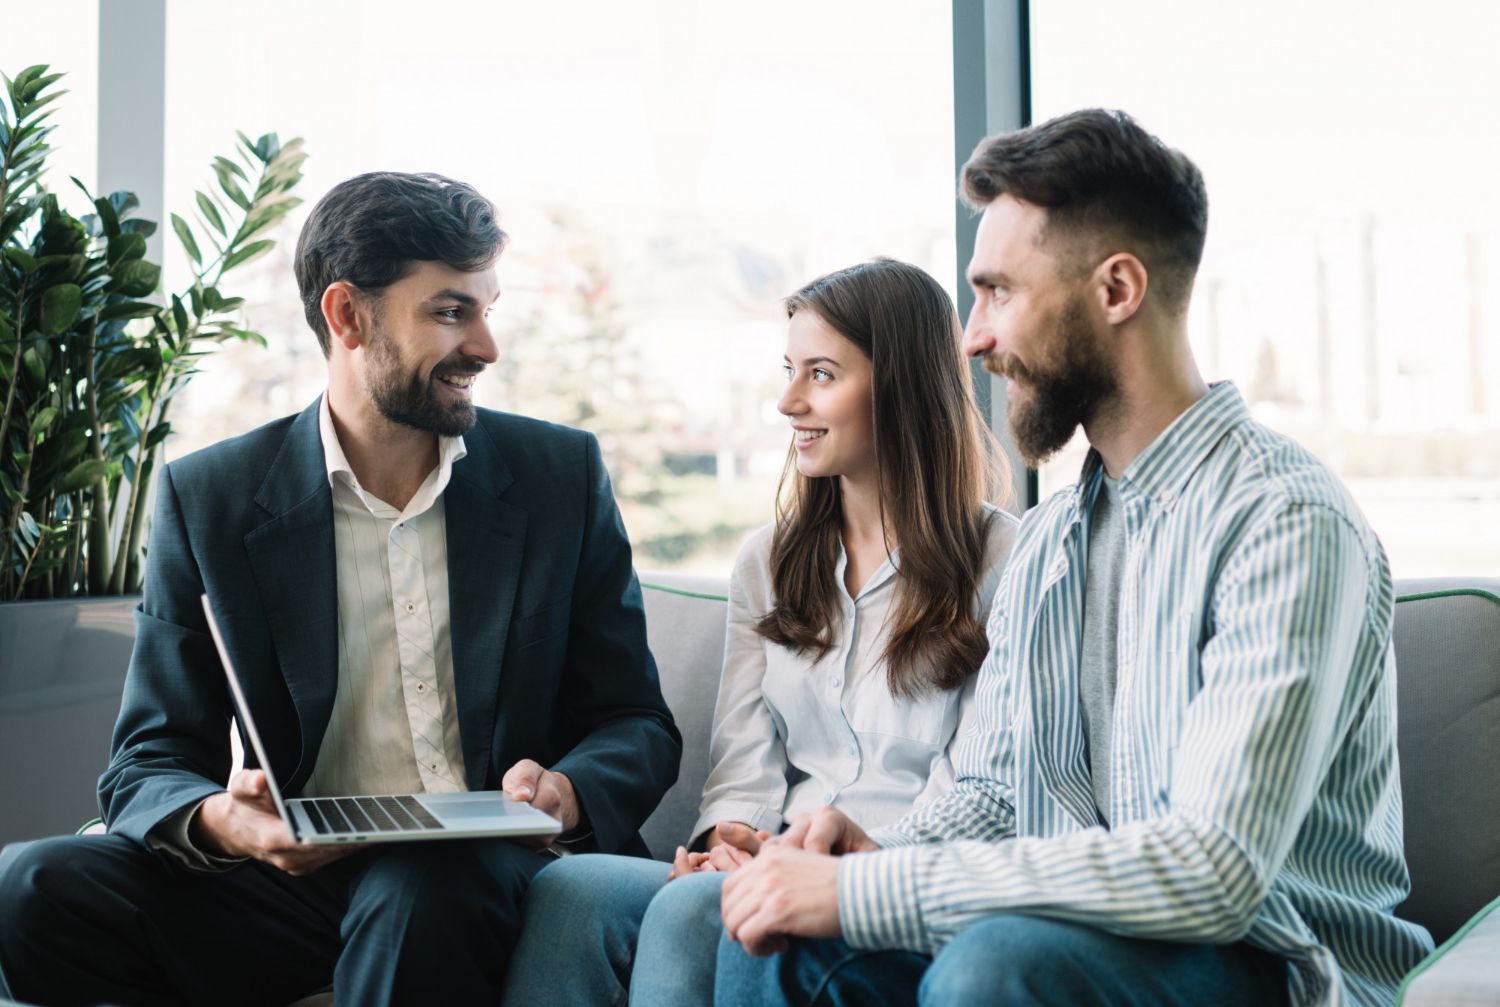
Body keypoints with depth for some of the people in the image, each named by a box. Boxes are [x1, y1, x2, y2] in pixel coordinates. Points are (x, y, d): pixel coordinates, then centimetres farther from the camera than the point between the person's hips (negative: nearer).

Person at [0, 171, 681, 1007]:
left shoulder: (562, 474, 7)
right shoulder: (209, 498, 4)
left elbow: (639, 726, 8)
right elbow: (149, 767, 2)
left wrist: (567, 794, -16)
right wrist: (219, 823, -24)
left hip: (482, 876, -1)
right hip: (294, 871, 2)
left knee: (417, 897, -37)